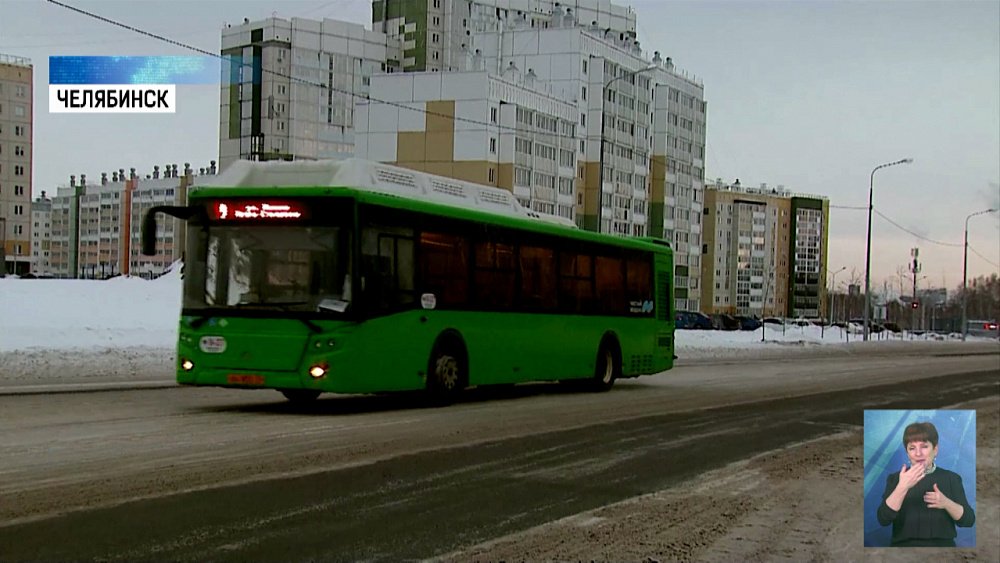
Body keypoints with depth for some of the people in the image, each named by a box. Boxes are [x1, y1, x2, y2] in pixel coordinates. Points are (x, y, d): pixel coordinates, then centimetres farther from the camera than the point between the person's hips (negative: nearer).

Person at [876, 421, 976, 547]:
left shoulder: (951, 478, 10)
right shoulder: (895, 478, 7)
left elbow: (968, 520, 2)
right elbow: (883, 519, -8)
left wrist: (946, 503, -16)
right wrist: (902, 487, -20)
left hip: (942, 545, 1)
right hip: (905, 545, -1)